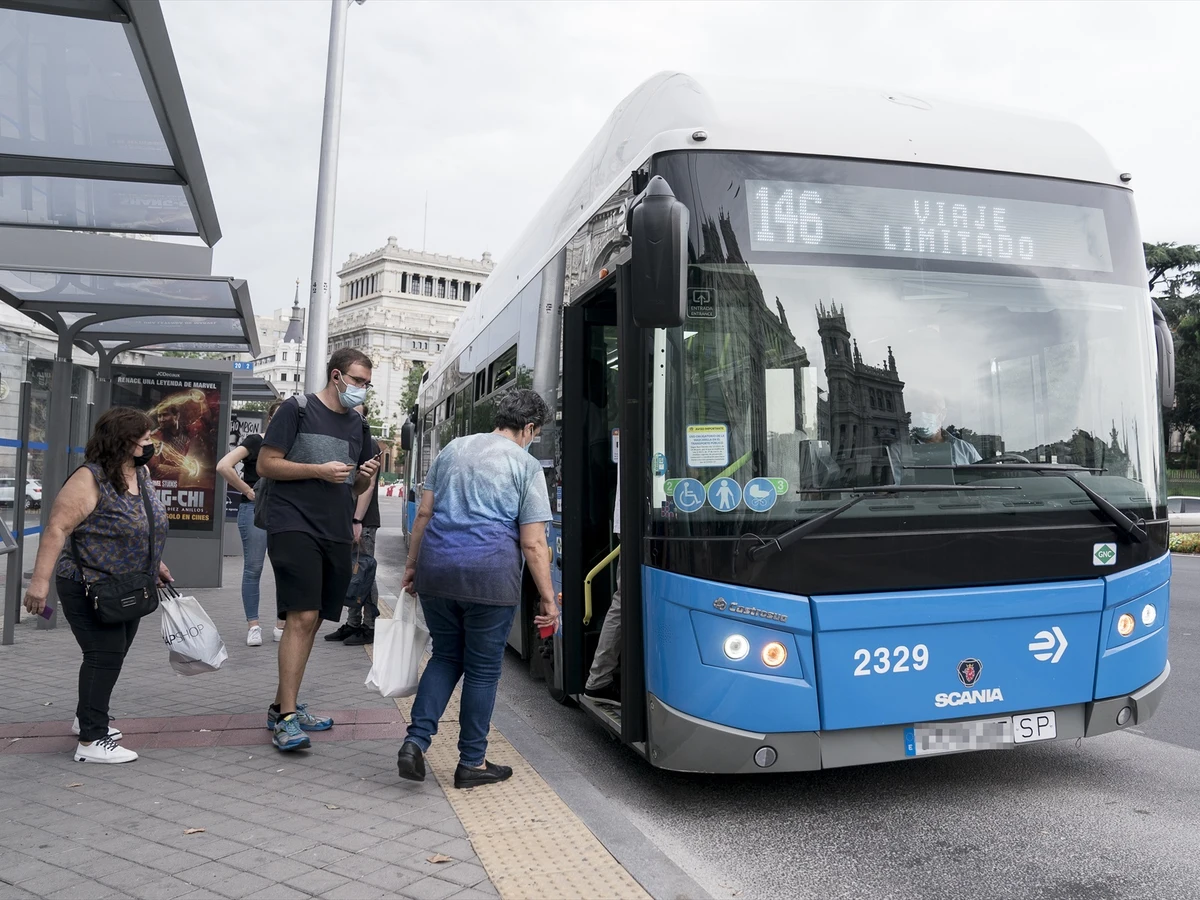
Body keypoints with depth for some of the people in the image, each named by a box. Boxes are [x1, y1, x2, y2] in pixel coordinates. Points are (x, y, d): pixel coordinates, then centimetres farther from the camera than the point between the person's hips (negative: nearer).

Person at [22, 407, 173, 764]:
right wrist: (40, 580, -27)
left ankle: (88, 718, 37)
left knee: (112, 655, 18)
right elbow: (57, 528, -23)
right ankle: (92, 741, -6)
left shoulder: (141, 474, 5)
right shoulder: (90, 480, -20)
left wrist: (153, 563, 21)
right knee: (104, 655, -11)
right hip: (88, 588, -8)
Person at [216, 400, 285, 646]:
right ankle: (253, 626, 9)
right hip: (255, 509, -4)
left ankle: (282, 625, 15)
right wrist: (247, 490, -9)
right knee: (253, 569, 1)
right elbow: (223, 466, -13)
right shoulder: (255, 442, -3)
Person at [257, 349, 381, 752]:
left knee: (311, 622, 10)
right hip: (294, 527, -7)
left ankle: (283, 706, 21)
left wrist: (366, 476, -1)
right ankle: (286, 718, -10)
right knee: (301, 617, -15)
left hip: (336, 534, 7)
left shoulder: (358, 425, 16)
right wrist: (319, 470, -15)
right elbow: (266, 464, -5)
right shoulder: (298, 409, -2)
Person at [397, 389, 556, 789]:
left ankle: (415, 741, 9)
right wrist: (548, 599, 1)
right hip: (488, 575, -5)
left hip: (436, 567, 5)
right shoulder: (526, 465, -1)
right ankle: (472, 763, 18)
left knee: (446, 656, 20)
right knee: (483, 669, 9)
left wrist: (412, 565, 21)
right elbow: (533, 543, -4)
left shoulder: (452, 449, 14)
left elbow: (424, 512, 14)